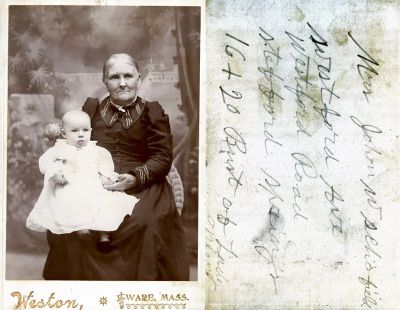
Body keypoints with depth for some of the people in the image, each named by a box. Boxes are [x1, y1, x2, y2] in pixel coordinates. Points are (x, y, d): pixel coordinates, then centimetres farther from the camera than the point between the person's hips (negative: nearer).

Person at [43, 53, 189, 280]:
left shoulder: (153, 112, 8)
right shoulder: (92, 108, 17)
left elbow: (163, 157, 1)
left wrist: (135, 178, -16)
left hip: (141, 187, -2)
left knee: (145, 225, -32)